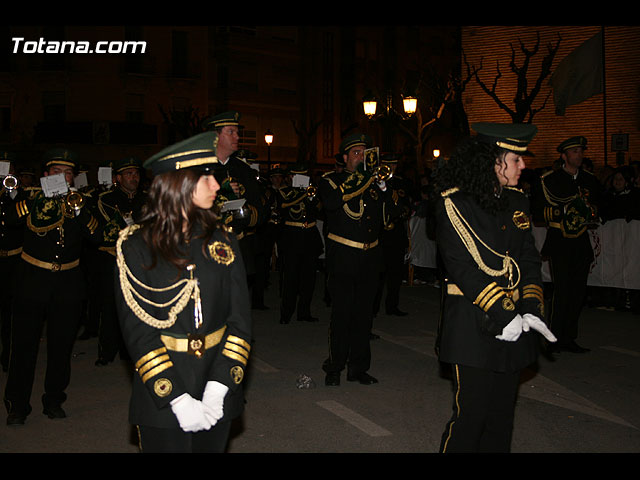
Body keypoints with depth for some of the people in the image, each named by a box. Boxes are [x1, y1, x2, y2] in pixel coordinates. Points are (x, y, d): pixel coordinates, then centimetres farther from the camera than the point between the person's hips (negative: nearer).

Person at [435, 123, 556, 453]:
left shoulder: (517, 201, 10)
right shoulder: (454, 203, -9)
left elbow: (529, 260, 9)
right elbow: (462, 267, -16)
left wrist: (531, 309, -6)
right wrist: (503, 314, -20)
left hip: (514, 321, 6)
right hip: (473, 323, -6)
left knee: (502, 414, 14)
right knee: (471, 413, -1)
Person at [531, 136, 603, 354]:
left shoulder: (590, 180, 13)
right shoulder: (549, 180, 0)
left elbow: (598, 205, 25)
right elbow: (536, 211, -2)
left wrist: (590, 212, 2)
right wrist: (563, 210, -15)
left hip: (581, 243, 5)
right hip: (559, 243, -5)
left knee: (578, 291, 5)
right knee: (562, 291, -11)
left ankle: (568, 338, 15)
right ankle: (554, 340, -2)